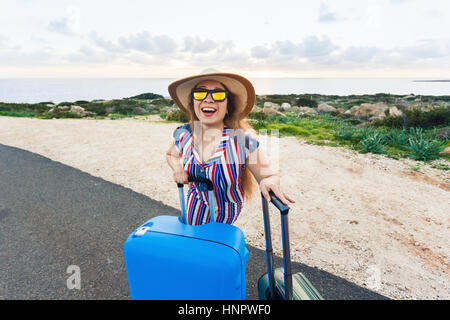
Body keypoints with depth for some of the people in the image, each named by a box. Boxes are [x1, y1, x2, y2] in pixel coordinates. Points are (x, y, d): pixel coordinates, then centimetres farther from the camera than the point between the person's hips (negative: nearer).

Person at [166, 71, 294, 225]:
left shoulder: (243, 139, -28)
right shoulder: (183, 134, -16)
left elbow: (269, 175, -22)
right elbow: (171, 154, 7)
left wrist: (269, 182, -46)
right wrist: (177, 168, -15)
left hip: (226, 212, -3)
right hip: (195, 205, 4)